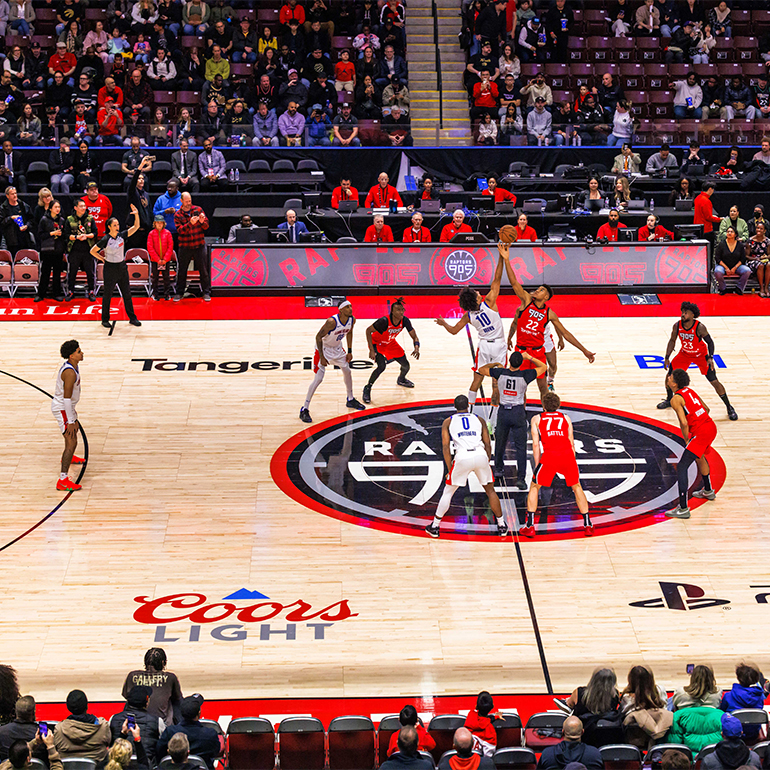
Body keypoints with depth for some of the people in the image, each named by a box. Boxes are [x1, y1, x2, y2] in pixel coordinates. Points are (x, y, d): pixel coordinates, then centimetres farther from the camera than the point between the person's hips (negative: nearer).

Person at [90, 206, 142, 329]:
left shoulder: (122, 235, -1)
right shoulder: (105, 240, -14)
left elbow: (136, 227, -8)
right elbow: (92, 251, -7)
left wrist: (136, 215, -21)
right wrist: (102, 258, -3)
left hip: (122, 267, 4)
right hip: (110, 268, -4)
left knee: (127, 294, 9)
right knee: (107, 295, 5)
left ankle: (132, 318, 18)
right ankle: (105, 320, 16)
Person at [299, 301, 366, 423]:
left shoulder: (352, 320, -12)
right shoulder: (332, 322, -34)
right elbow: (318, 337, -26)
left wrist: (350, 351, 9)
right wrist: (322, 357, -26)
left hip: (337, 347, 7)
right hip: (324, 348, -7)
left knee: (347, 370, 17)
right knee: (318, 378, -13)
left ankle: (350, 400, 41)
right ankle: (304, 410, -7)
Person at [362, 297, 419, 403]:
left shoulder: (405, 321, -21)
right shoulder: (384, 321, -36)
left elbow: (414, 337, -11)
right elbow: (368, 330, -27)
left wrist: (416, 348, -32)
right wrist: (371, 350, -30)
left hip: (390, 343, 6)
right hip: (377, 343, -6)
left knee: (406, 365, 7)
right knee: (381, 366, -26)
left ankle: (401, 379, 43)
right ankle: (367, 389, -7)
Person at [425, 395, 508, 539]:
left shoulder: (448, 422, 17)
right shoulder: (479, 420, 21)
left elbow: (446, 447, 9)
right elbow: (487, 444, 17)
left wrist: (450, 470, 12)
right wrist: (486, 463, 27)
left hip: (462, 458, -1)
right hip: (481, 456, 1)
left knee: (448, 492, 16)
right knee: (490, 490, 21)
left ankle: (434, 527, 18)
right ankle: (502, 526, 24)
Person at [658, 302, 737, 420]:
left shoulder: (699, 327, -31)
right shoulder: (677, 326, -20)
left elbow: (710, 342, -20)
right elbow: (672, 340, -3)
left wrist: (710, 358, -33)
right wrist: (667, 357, -9)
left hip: (701, 355, -4)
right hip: (685, 354, 4)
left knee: (714, 381, -8)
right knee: (670, 374, 0)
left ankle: (729, 408, 5)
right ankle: (669, 400, 27)